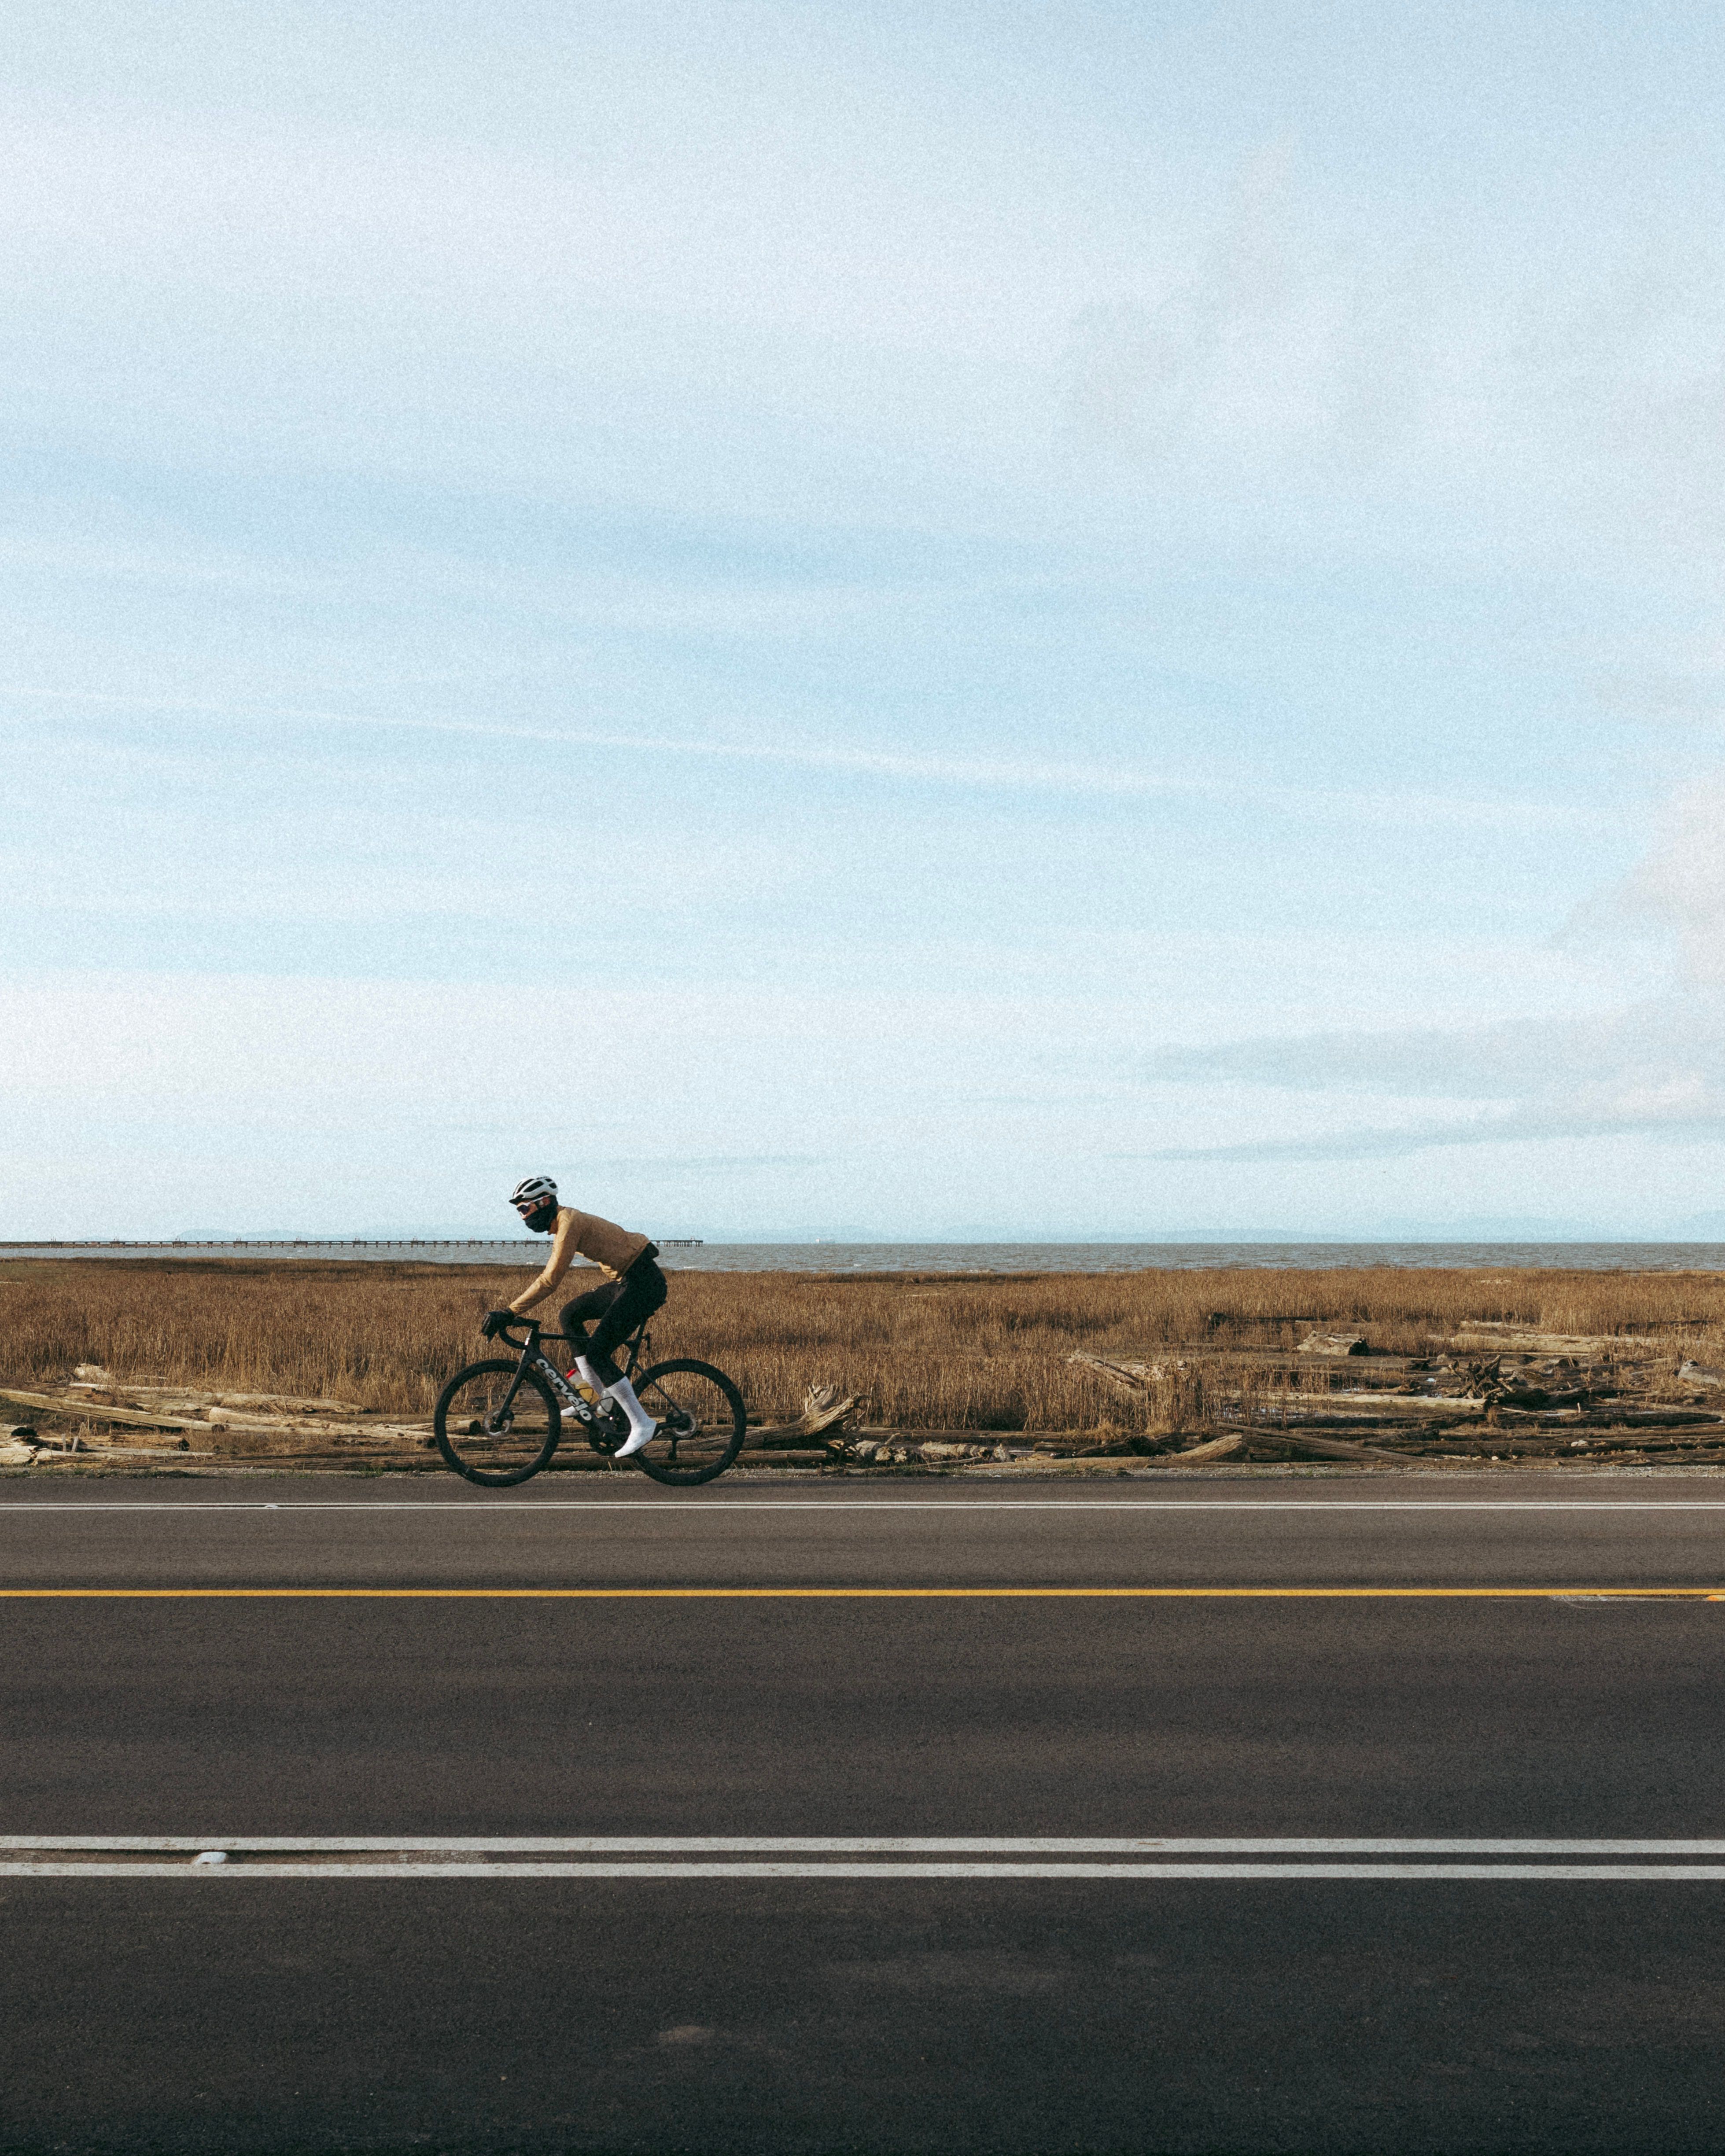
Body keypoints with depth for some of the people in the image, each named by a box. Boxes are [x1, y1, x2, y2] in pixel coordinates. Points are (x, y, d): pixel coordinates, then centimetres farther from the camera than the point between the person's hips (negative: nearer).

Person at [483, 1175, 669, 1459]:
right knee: (568, 1316, 9)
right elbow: (550, 1273, 22)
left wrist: (510, 1313, -26)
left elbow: (550, 1279, -25)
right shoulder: (562, 1223, 13)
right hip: (625, 1282, 10)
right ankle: (602, 1396, 8)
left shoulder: (569, 1222, -18)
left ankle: (642, 1424, -10)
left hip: (644, 1284, -10)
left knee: (596, 1352, -13)